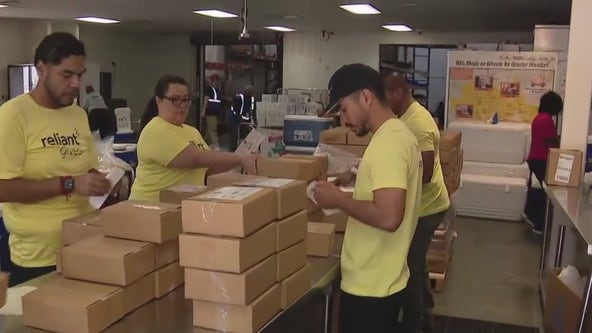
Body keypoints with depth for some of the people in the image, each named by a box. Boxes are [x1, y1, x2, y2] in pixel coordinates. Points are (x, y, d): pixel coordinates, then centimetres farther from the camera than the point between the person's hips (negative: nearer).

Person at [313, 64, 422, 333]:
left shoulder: (387, 142, -23)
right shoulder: (397, 133, 9)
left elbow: (388, 217, -31)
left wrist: (338, 199, -18)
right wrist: (353, 187, 9)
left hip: (370, 286, -9)